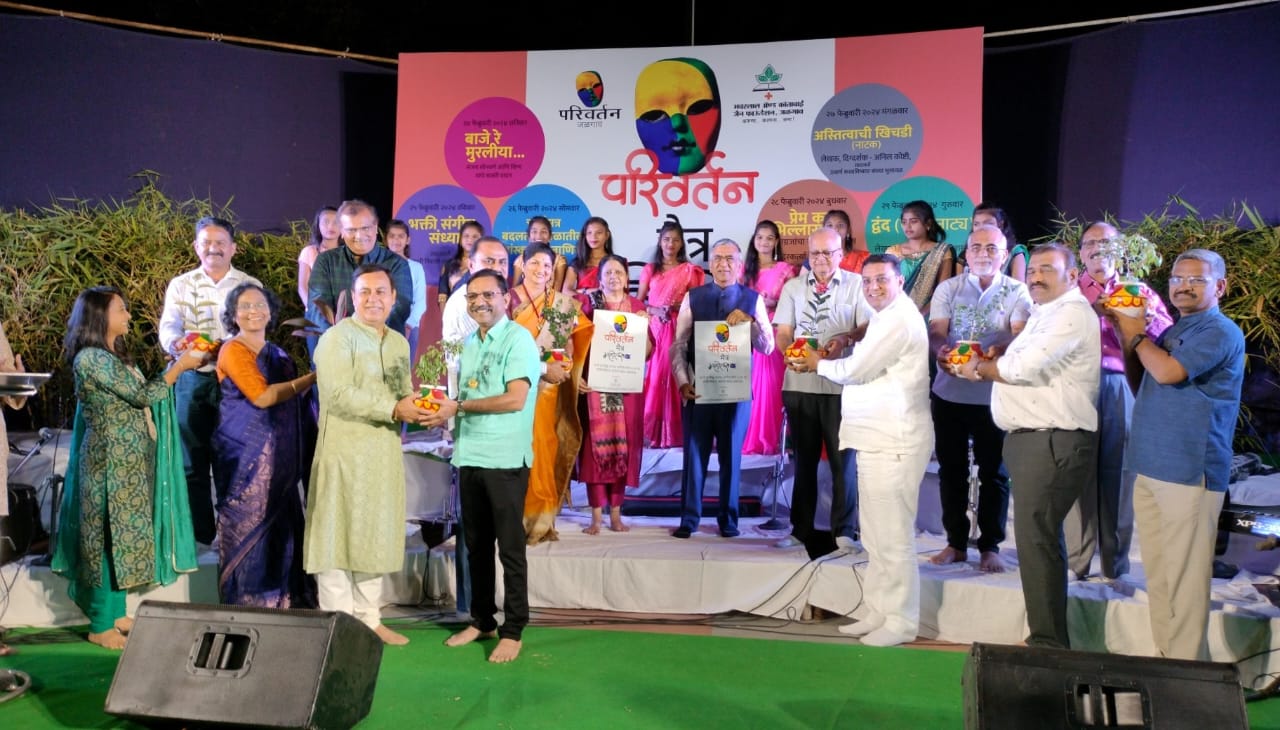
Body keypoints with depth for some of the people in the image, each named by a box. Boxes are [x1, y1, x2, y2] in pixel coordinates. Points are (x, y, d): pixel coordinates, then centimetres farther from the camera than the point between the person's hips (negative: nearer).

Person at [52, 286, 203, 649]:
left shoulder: (112, 356, 15)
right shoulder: (92, 359, -16)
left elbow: (139, 395, 12)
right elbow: (143, 395, -18)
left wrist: (175, 366, 7)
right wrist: (181, 365, -8)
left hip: (127, 462, 9)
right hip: (111, 463, -9)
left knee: (121, 537, 14)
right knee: (111, 538, -2)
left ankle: (115, 614, 24)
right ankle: (101, 626, 8)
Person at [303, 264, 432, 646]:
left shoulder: (399, 342, 15)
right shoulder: (337, 338, -8)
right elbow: (339, 395, -20)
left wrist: (417, 407, 0)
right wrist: (394, 409, -20)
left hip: (385, 453, 7)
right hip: (345, 453, -7)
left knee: (376, 536, 13)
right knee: (339, 538, 0)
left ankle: (369, 619, 24)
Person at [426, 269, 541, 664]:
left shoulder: (518, 339, -8)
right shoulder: (469, 343, 15)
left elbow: (515, 398, -18)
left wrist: (459, 407, -13)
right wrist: (444, 408, 2)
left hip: (505, 459, -7)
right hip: (469, 457, 7)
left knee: (510, 548, 1)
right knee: (476, 544, 15)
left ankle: (513, 631, 10)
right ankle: (482, 620, 27)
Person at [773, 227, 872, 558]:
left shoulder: (856, 284, 5)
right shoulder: (793, 287, 13)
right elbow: (782, 333, 7)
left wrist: (846, 338, -22)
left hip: (842, 384, -3)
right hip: (799, 383, 3)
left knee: (843, 458, 0)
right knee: (804, 459, 11)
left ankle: (845, 530, 10)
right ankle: (801, 529, 20)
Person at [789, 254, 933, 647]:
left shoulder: (899, 320, -14)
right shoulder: (886, 318, 20)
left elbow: (856, 370, -14)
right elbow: (864, 366, 19)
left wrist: (818, 364, 3)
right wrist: (821, 362, 6)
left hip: (893, 443, -11)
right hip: (877, 439, 11)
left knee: (893, 538, -2)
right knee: (875, 537, 16)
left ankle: (901, 622, 8)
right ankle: (878, 613, 25)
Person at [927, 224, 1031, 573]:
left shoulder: (1017, 292, 3)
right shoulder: (948, 288, 8)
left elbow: (1021, 335, -12)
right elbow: (936, 330, -3)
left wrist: (998, 351, -34)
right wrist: (941, 349, -26)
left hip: (994, 395, -2)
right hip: (949, 393, 2)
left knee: (994, 473, 4)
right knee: (951, 470, 9)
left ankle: (990, 547, 15)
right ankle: (956, 543, 20)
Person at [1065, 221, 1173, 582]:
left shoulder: (1139, 292, 15)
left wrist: (1145, 318, -17)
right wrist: (1092, 312, -17)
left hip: (1122, 389, 1)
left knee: (1118, 472, 2)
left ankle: (1115, 564, 14)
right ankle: (1076, 562, 8)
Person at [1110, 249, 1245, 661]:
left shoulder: (1221, 332, -8)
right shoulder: (1171, 333, 19)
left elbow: (1167, 372, -22)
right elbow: (1141, 387, 23)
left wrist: (1137, 335, -4)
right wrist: (1127, 338, 9)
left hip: (1189, 472, -8)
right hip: (1149, 469, 8)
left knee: (1185, 578, -5)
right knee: (1157, 576, 12)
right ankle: (1164, 658, 21)